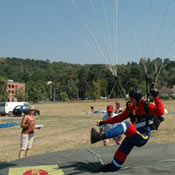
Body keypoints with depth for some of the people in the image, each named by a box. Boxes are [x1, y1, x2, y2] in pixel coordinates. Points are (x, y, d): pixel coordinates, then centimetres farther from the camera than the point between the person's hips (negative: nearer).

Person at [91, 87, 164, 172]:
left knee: (126, 125, -29)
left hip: (142, 137, -7)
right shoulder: (130, 107, 8)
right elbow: (120, 117, 15)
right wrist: (104, 122, 11)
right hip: (133, 135, 7)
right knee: (122, 152, 6)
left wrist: (155, 97, -33)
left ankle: (100, 136, -42)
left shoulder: (147, 107, -11)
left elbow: (160, 112, -26)